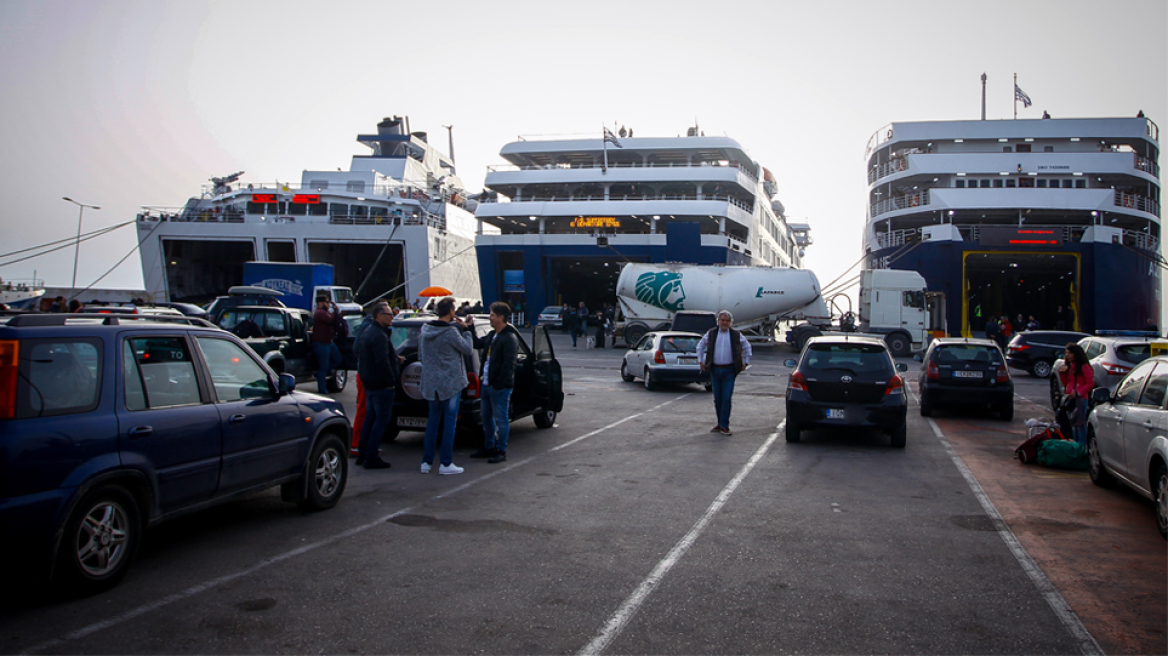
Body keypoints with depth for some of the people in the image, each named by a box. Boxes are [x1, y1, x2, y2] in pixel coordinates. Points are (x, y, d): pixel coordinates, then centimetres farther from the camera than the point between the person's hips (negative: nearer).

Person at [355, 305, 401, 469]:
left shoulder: (366, 333, 15)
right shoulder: (379, 336, -19)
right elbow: (382, 362, -26)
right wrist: (391, 381, -19)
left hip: (369, 383, 10)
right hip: (381, 385, -10)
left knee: (370, 418, 16)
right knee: (382, 419, -5)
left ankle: (362, 454, 20)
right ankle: (371, 457, -5)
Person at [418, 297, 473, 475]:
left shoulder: (425, 330, 4)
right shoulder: (450, 332, -17)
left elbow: (420, 356, 13)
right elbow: (467, 349, -8)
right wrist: (465, 330, 2)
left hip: (431, 383, 6)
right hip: (451, 382, -6)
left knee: (433, 420, 14)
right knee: (450, 421, 1)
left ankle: (426, 462, 14)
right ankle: (446, 463, 3)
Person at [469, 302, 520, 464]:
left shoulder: (509, 338, -16)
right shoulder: (492, 336, 15)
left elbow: (508, 364, -21)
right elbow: (477, 344, 32)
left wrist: (498, 384, -24)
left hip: (500, 386, -10)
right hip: (487, 384, 10)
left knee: (501, 419, -2)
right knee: (487, 417, 17)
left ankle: (501, 451, 5)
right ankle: (488, 448, 28)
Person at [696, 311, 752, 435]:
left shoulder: (736, 335, 2)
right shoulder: (711, 334, 4)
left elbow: (747, 347, 16)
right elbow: (700, 346, 18)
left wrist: (746, 362, 11)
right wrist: (700, 361, 12)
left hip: (729, 370, -2)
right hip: (715, 370, 2)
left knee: (727, 398, -8)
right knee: (717, 398, 8)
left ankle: (725, 426, -3)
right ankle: (720, 424, 19)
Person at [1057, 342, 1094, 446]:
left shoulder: (1084, 366, -8)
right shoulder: (1068, 366, 18)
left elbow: (1090, 383, -11)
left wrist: (1078, 393, -18)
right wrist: (1062, 373, 4)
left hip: (1080, 398, -8)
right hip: (1070, 398, 8)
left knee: (1080, 422, -8)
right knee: (1073, 423, 10)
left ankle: (1082, 446, -7)